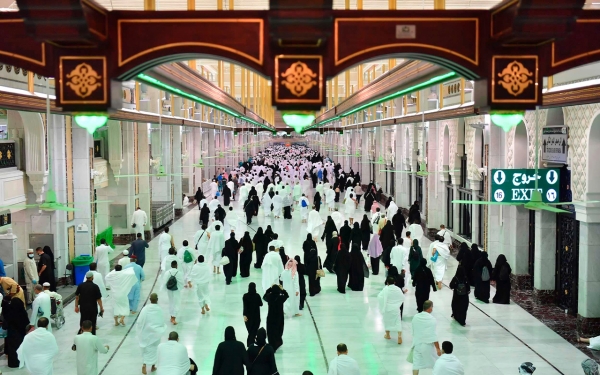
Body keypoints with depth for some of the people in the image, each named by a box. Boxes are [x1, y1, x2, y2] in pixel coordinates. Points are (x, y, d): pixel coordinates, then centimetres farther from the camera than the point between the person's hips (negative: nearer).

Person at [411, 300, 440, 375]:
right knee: (437, 363, 16)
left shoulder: (415, 317, -3)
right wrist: (438, 348, -12)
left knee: (416, 363, 10)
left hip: (417, 344, 4)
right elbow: (433, 336, -18)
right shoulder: (431, 319, -19)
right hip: (428, 345, -4)